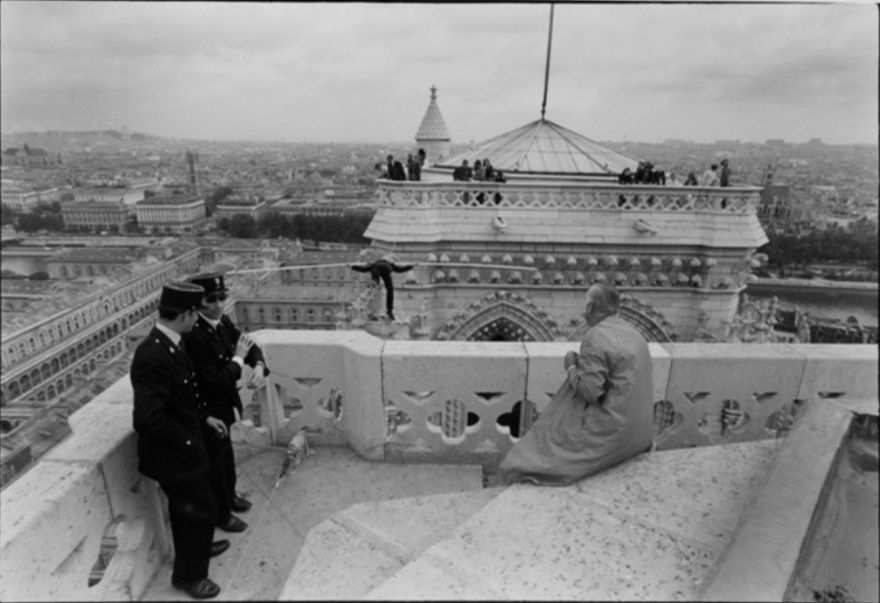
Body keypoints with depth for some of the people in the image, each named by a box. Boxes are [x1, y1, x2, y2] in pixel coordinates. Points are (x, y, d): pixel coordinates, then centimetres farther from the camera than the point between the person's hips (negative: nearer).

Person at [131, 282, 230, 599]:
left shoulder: (167, 344, -2)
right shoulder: (154, 357, -33)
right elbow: (147, 418, -35)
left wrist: (205, 417, 8)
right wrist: (187, 441, -22)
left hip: (178, 449, 9)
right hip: (172, 453, -9)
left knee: (186, 506, 29)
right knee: (203, 509, 9)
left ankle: (194, 547, 52)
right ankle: (188, 574, 30)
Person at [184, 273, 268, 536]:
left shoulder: (224, 322, -6)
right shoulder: (194, 336, -32)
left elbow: (250, 346, 1)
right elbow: (216, 381, -33)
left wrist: (259, 366, -18)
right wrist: (238, 359, -23)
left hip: (222, 404, 8)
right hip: (206, 409, -8)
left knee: (226, 451, 27)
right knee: (215, 459, 12)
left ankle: (229, 495, 51)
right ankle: (220, 513, 34)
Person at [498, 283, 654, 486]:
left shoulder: (596, 338, -18)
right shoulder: (631, 332, 9)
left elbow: (589, 391, -20)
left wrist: (571, 367, -4)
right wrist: (583, 365, 10)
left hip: (613, 430, -8)